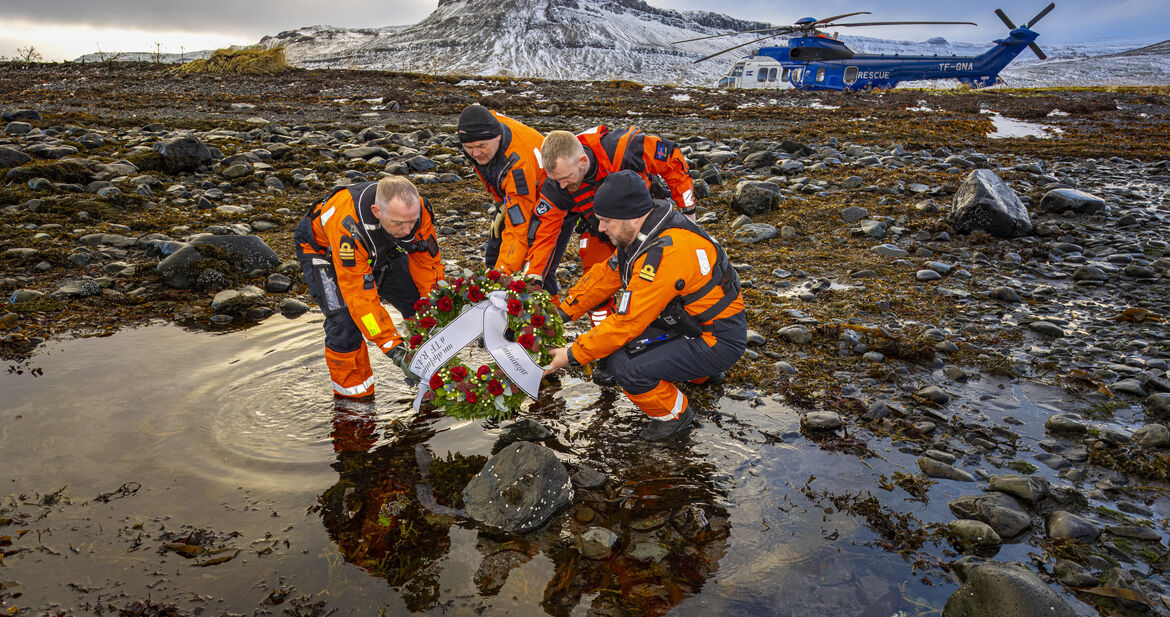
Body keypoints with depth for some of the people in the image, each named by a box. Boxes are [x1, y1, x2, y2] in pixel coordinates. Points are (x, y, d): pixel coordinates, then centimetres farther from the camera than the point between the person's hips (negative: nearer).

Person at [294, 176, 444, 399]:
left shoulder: (416, 210, -32)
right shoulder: (349, 228, -45)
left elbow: (428, 262, -17)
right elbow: (360, 295, -41)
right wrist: (391, 345, -42)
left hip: (381, 248, 5)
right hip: (324, 249, -5)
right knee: (345, 318, -21)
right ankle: (352, 391, -2)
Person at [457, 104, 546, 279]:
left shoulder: (519, 164, -43)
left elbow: (518, 227, -41)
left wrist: (504, 273, -44)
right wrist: (503, 205, 2)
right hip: (509, 192, 8)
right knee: (493, 259, 8)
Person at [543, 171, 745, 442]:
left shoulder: (665, 252, -31)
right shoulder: (640, 231, -2)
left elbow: (629, 321, -28)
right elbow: (606, 275, 8)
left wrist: (573, 355, -19)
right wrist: (562, 313, 2)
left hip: (718, 342, -10)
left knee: (625, 365, -22)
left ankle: (674, 414, 5)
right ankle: (697, 373, 22)